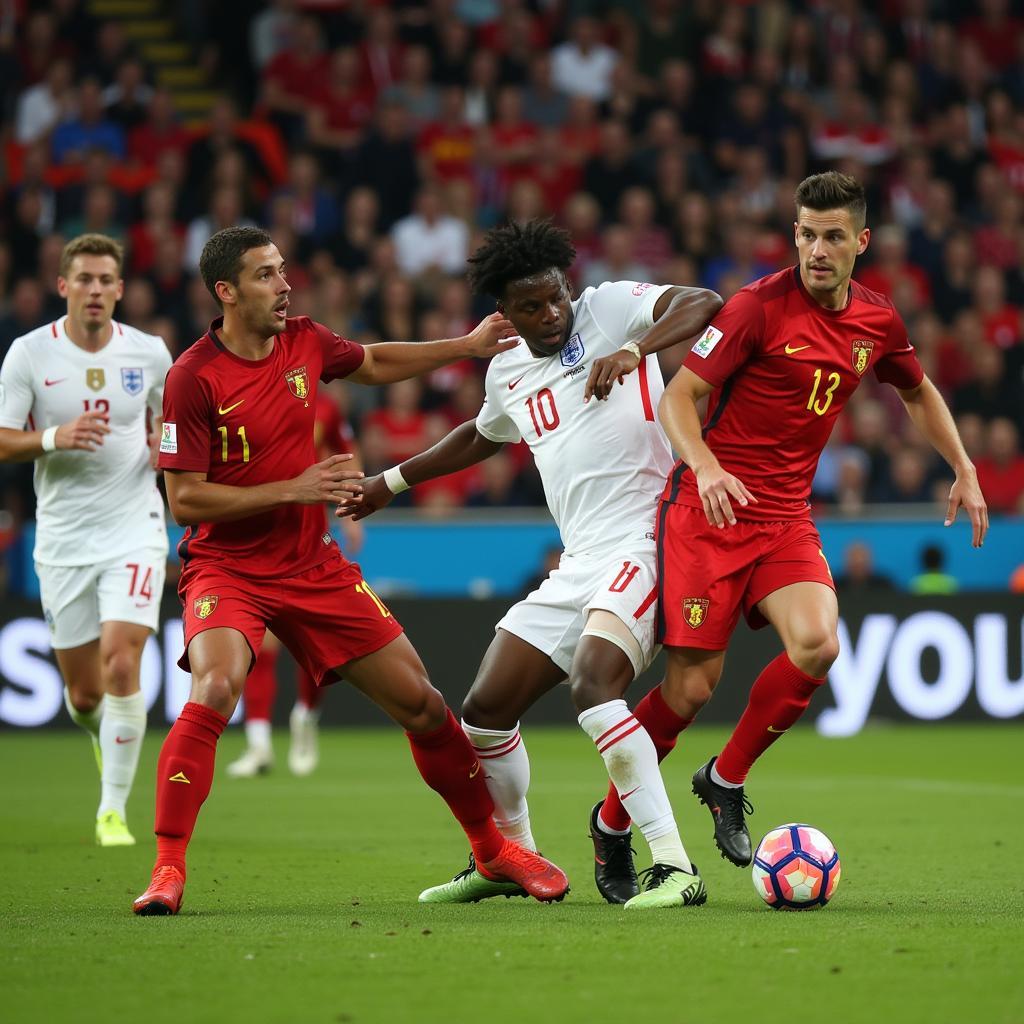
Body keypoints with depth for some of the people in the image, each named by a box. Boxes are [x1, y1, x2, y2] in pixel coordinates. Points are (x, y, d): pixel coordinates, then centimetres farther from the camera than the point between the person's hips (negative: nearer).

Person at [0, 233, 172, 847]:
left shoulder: (149, 353, 1)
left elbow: (171, 418, 19)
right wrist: (54, 438, -24)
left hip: (135, 530, 0)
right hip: (63, 537, 0)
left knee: (121, 664, -18)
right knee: (84, 692, 6)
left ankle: (114, 809, -7)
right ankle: (105, 733, 44)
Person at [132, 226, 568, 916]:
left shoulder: (305, 342, 1)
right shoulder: (193, 379, -16)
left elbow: (373, 365, 24)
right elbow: (185, 499, -16)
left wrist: (468, 346, 20)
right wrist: (294, 489, -21)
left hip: (314, 566, 5)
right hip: (226, 567, -5)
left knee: (419, 702, 4)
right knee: (215, 691, -32)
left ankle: (493, 850, 22)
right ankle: (168, 871, -23)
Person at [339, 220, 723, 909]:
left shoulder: (610, 309, -3)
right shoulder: (508, 369, 17)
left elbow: (704, 303, -20)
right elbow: (482, 437, 39)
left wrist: (634, 349, -34)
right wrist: (394, 480, 44)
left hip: (641, 540, -8)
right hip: (578, 563, 8)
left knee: (592, 682, -31)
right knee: (485, 711, 9)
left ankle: (675, 867, -31)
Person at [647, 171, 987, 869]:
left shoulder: (878, 322, 6)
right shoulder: (760, 305, -12)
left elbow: (919, 393, 27)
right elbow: (679, 397, -12)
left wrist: (964, 470, 18)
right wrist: (705, 466, -29)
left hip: (787, 518, 5)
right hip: (708, 512, -4)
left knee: (817, 643, -22)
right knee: (692, 686, -9)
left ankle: (726, 779, 1)